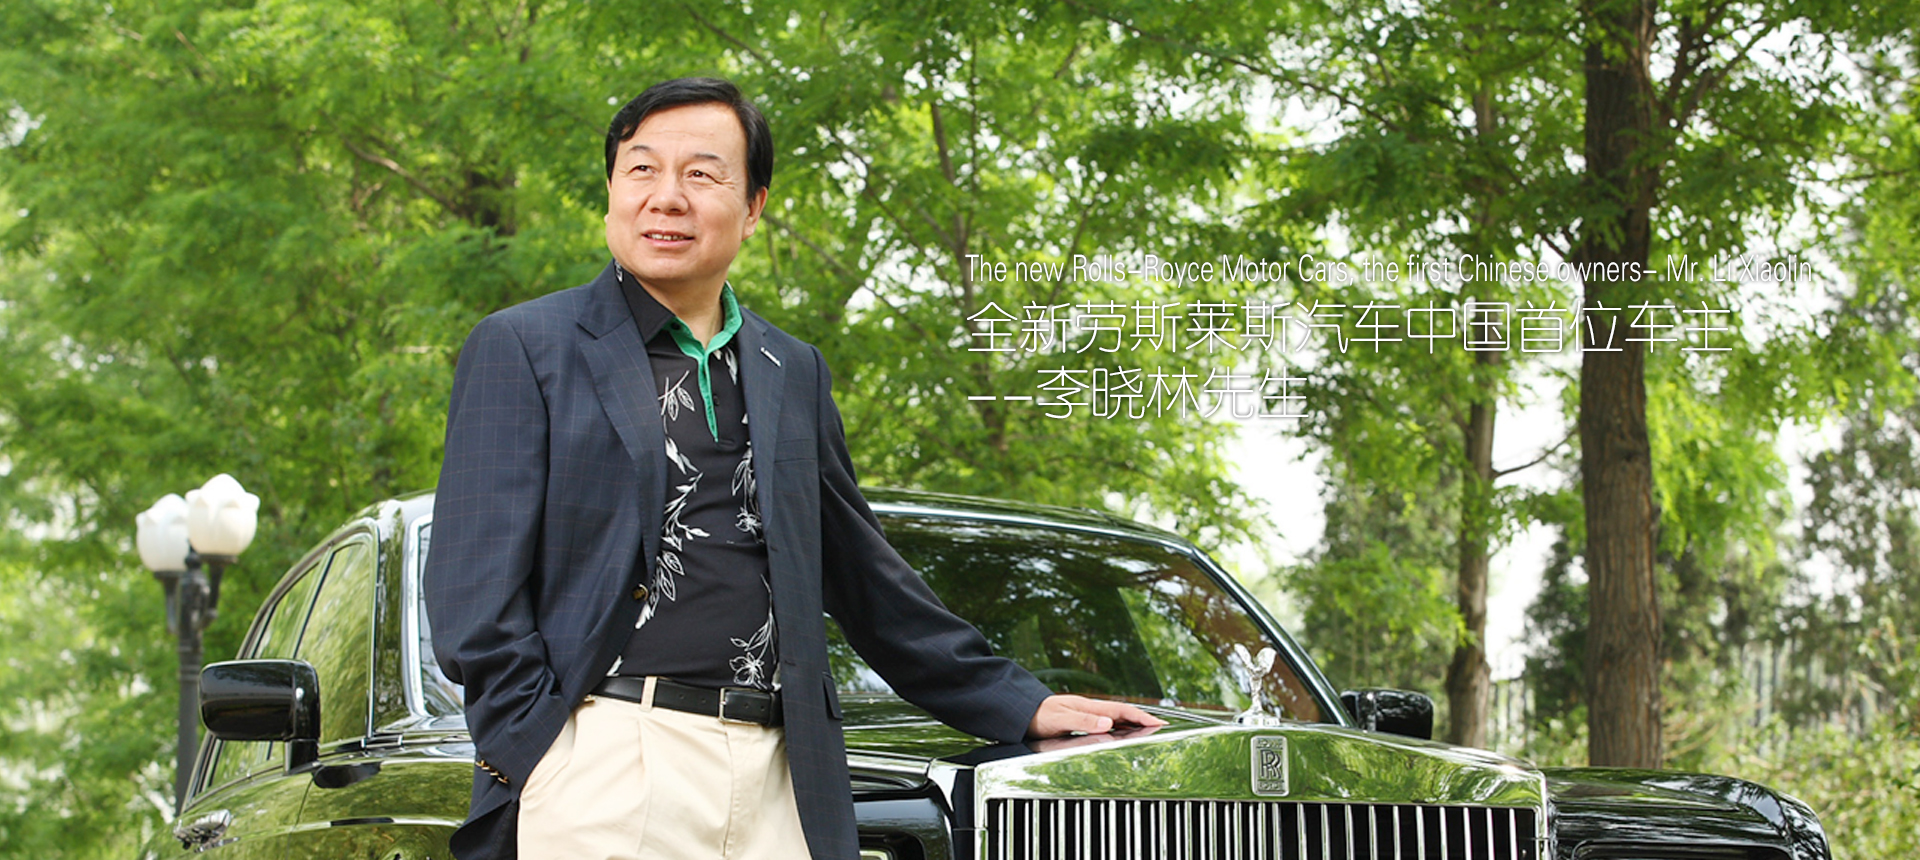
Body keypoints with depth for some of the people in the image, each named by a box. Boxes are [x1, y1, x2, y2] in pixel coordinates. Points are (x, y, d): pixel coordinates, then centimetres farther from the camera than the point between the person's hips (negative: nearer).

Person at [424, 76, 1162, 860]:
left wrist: (1020, 706, 23)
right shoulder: (520, 348, 5)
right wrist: (536, 769, -10)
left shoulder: (794, 373, 18)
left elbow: (865, 580, 24)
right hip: (606, 765, -3)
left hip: (774, 779, 4)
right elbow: (476, 594, -1)